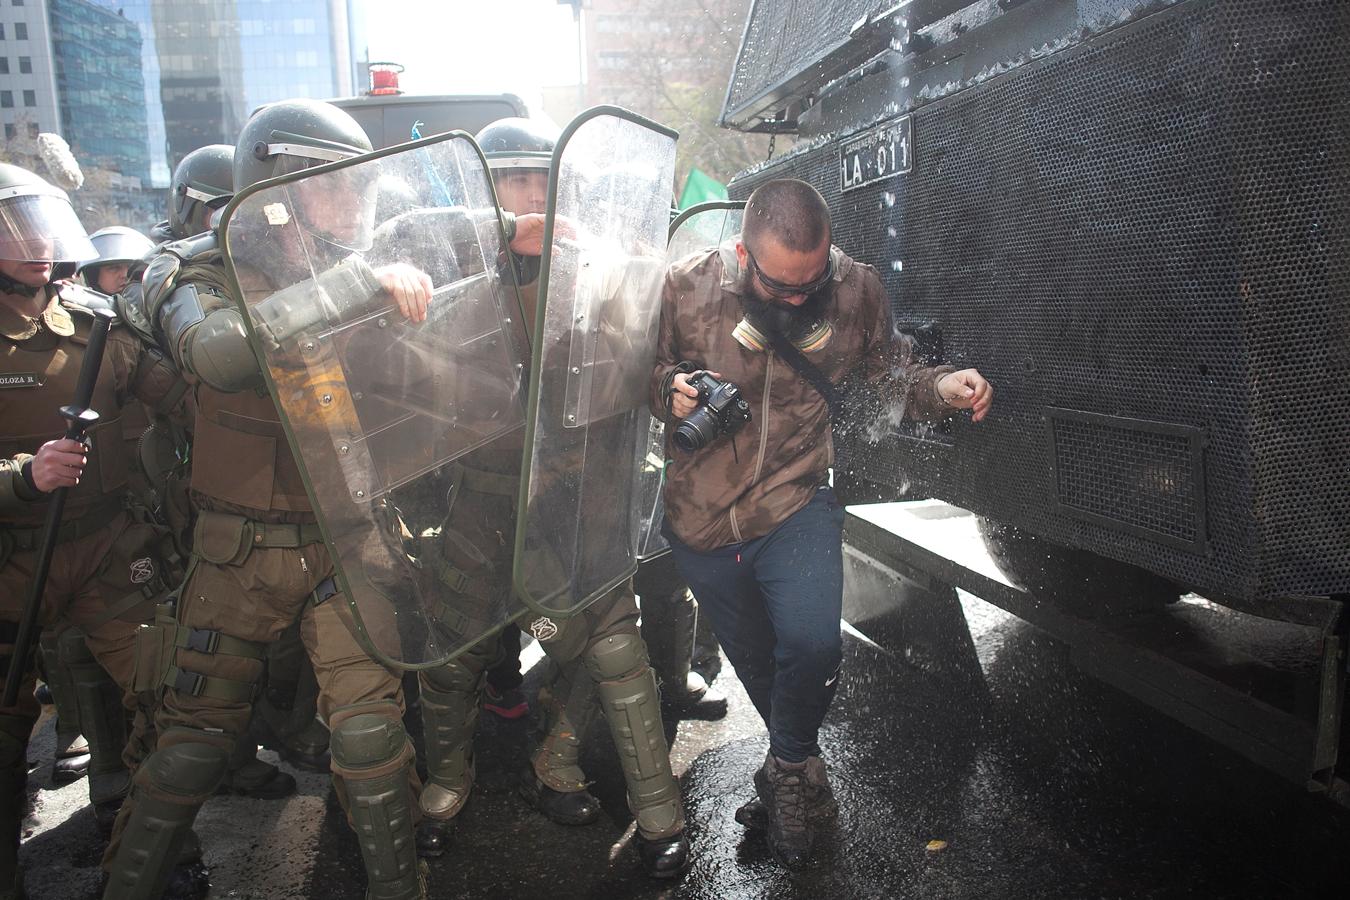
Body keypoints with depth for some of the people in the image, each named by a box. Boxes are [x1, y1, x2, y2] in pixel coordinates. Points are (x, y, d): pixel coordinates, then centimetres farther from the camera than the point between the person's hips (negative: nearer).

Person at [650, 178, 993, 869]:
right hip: (701, 517, 1)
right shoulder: (687, 287, -13)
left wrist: (941, 387, -15)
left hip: (794, 503, -1)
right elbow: (650, 366, 4)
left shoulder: (855, 289, -9)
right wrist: (669, 389, -18)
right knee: (755, 664, 17)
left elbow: (890, 372, 5)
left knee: (811, 644, -23)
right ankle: (803, 774, 46)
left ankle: (786, 772, 11)